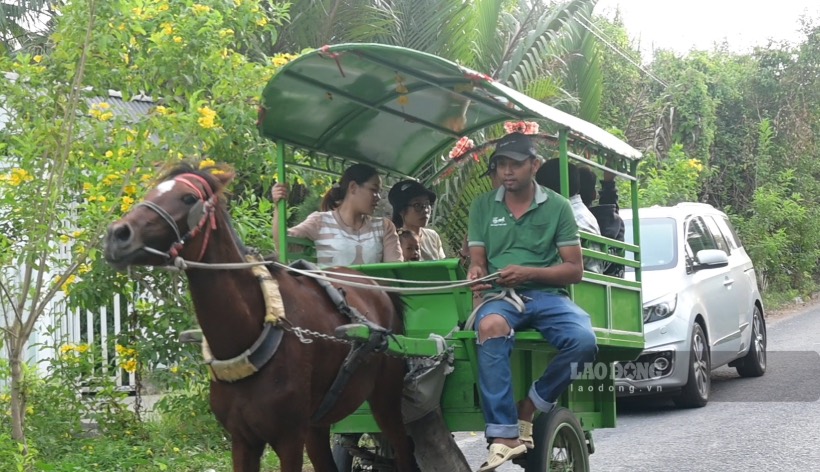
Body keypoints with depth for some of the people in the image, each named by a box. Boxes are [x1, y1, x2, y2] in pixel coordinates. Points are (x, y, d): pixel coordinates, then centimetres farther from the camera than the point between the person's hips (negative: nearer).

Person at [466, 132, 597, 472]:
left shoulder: (558, 207, 8)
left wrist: (529, 273, -13)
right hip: (500, 295, 0)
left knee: (583, 340, -32)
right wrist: (477, 273, -15)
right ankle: (503, 436, -38)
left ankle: (531, 407, -9)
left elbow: (575, 269, 4)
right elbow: (477, 260, 11)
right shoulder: (482, 207, 13)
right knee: (490, 327, -38)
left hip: (547, 295, 0)